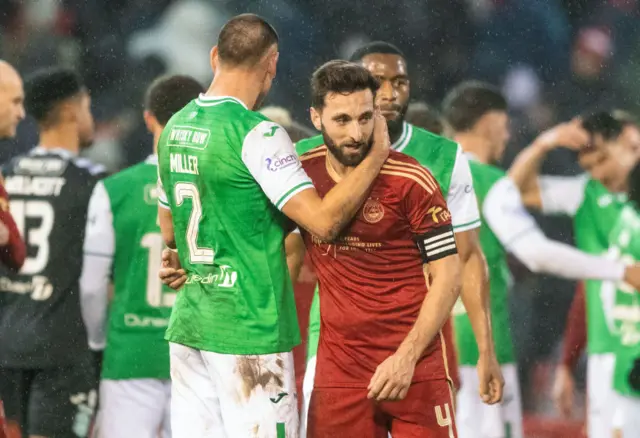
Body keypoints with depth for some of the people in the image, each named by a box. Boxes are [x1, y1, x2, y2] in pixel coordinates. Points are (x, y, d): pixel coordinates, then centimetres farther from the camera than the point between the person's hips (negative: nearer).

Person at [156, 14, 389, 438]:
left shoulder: (175, 129, 10)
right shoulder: (256, 135, -15)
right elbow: (324, 220, -19)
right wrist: (377, 155, -9)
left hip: (188, 322, 8)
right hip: (250, 330, -8)